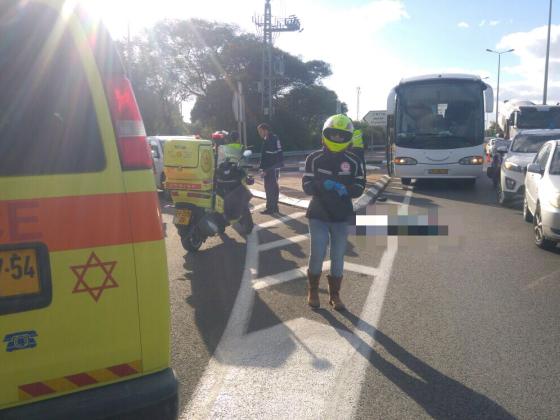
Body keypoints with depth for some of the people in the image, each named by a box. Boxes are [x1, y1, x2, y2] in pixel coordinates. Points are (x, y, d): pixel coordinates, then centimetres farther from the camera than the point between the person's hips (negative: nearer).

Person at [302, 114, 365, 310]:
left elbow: (360, 186, -1)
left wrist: (345, 190, -22)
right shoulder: (314, 159, -3)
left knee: (338, 257, 8)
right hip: (318, 215, -1)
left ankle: (334, 294, 24)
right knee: (317, 255, 0)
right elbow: (307, 185, -7)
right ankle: (313, 291, 23)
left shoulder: (353, 161, 0)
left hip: (342, 217, 1)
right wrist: (322, 185, -27)